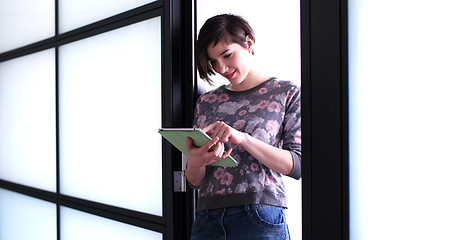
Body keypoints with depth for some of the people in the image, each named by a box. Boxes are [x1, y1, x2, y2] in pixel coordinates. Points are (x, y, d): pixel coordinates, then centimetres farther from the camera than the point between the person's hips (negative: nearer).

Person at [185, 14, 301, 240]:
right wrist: (195, 163, -12)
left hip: (259, 217, -3)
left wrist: (242, 138, -18)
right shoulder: (206, 102, 14)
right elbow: (195, 181, 13)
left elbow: (297, 165, -6)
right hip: (207, 219, 3)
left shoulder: (286, 93, 5)